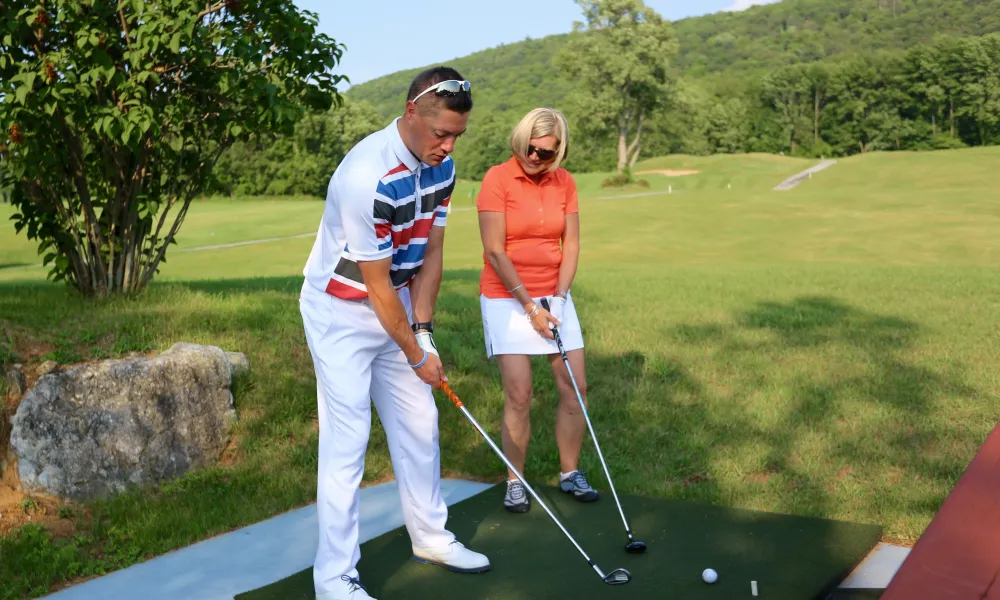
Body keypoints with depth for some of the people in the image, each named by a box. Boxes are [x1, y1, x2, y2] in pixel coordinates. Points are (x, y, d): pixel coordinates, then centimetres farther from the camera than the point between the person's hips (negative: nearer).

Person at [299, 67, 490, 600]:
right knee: (346, 439, -7)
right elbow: (377, 284, -23)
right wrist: (416, 355, -14)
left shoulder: (440, 166, -5)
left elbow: (431, 252, 1)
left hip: (397, 307, 8)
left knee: (419, 424, 12)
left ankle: (430, 537, 29)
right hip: (341, 313, -7)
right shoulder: (366, 176, -30)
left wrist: (423, 329, -6)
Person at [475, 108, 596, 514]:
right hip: (506, 298, -4)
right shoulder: (497, 179, -11)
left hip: (555, 297, 5)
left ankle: (570, 474, 21)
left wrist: (558, 298, -7)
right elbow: (495, 252, -13)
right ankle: (515, 483, 10)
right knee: (519, 395, -7)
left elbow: (571, 245, 4)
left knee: (575, 386, 4)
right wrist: (529, 305, -13)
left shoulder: (564, 183, 2)